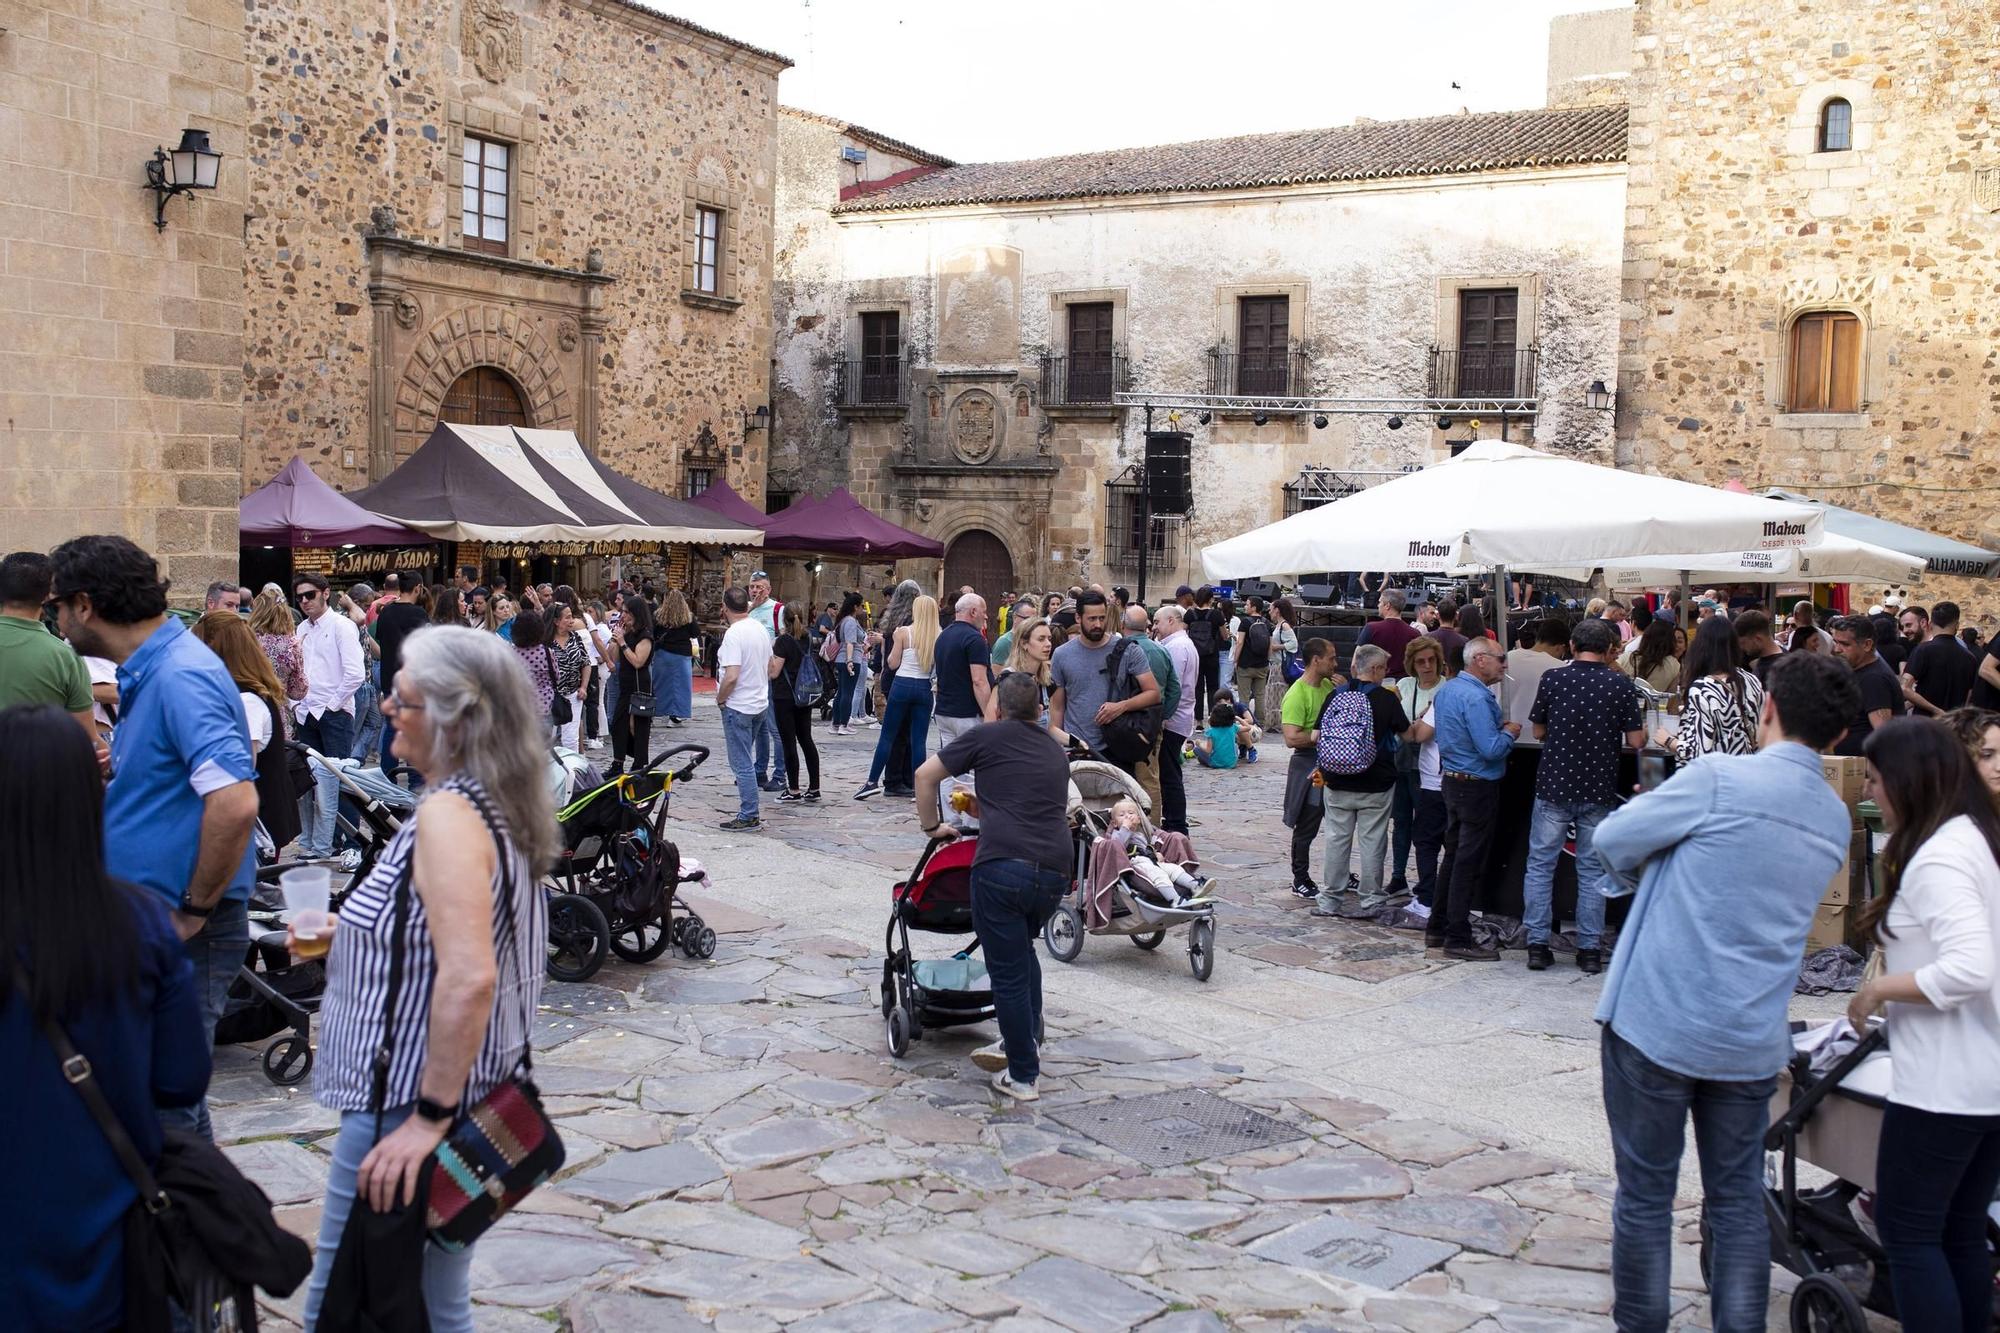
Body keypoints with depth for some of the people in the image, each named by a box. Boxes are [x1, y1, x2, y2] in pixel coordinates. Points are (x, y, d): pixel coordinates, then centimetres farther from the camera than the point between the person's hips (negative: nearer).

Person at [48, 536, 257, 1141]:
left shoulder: (181, 676, -20)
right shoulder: (146, 672, 12)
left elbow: (234, 802, -31)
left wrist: (195, 911, -22)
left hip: (182, 932, -10)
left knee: (167, 1099, -2)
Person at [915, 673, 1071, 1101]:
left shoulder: (988, 736, 10)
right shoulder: (1056, 752, 24)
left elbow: (925, 774, 13)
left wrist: (932, 826, 28)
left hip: (1003, 865, -5)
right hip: (1055, 871, 5)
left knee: (1007, 972, 5)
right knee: (1022, 950, 30)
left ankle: (1022, 1076, 11)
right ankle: (1023, 1041, 29)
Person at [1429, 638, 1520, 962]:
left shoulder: (1446, 689, 9)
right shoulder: (1475, 698, -22)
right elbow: (1491, 749, -26)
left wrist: (1498, 729, 13)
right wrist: (1509, 733, -7)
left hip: (1452, 780, 10)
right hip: (1477, 787, -10)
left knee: (1453, 857, 17)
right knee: (1468, 864, -3)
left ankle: (1437, 928, 24)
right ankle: (1458, 940, 2)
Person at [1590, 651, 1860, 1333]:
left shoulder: (1719, 779, -15)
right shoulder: (1836, 821, 6)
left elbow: (1612, 839, -8)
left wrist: (1641, 878, 12)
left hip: (1656, 1024, -5)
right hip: (1752, 1040, 5)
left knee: (1645, 1195, 7)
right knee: (1739, 1199, 15)